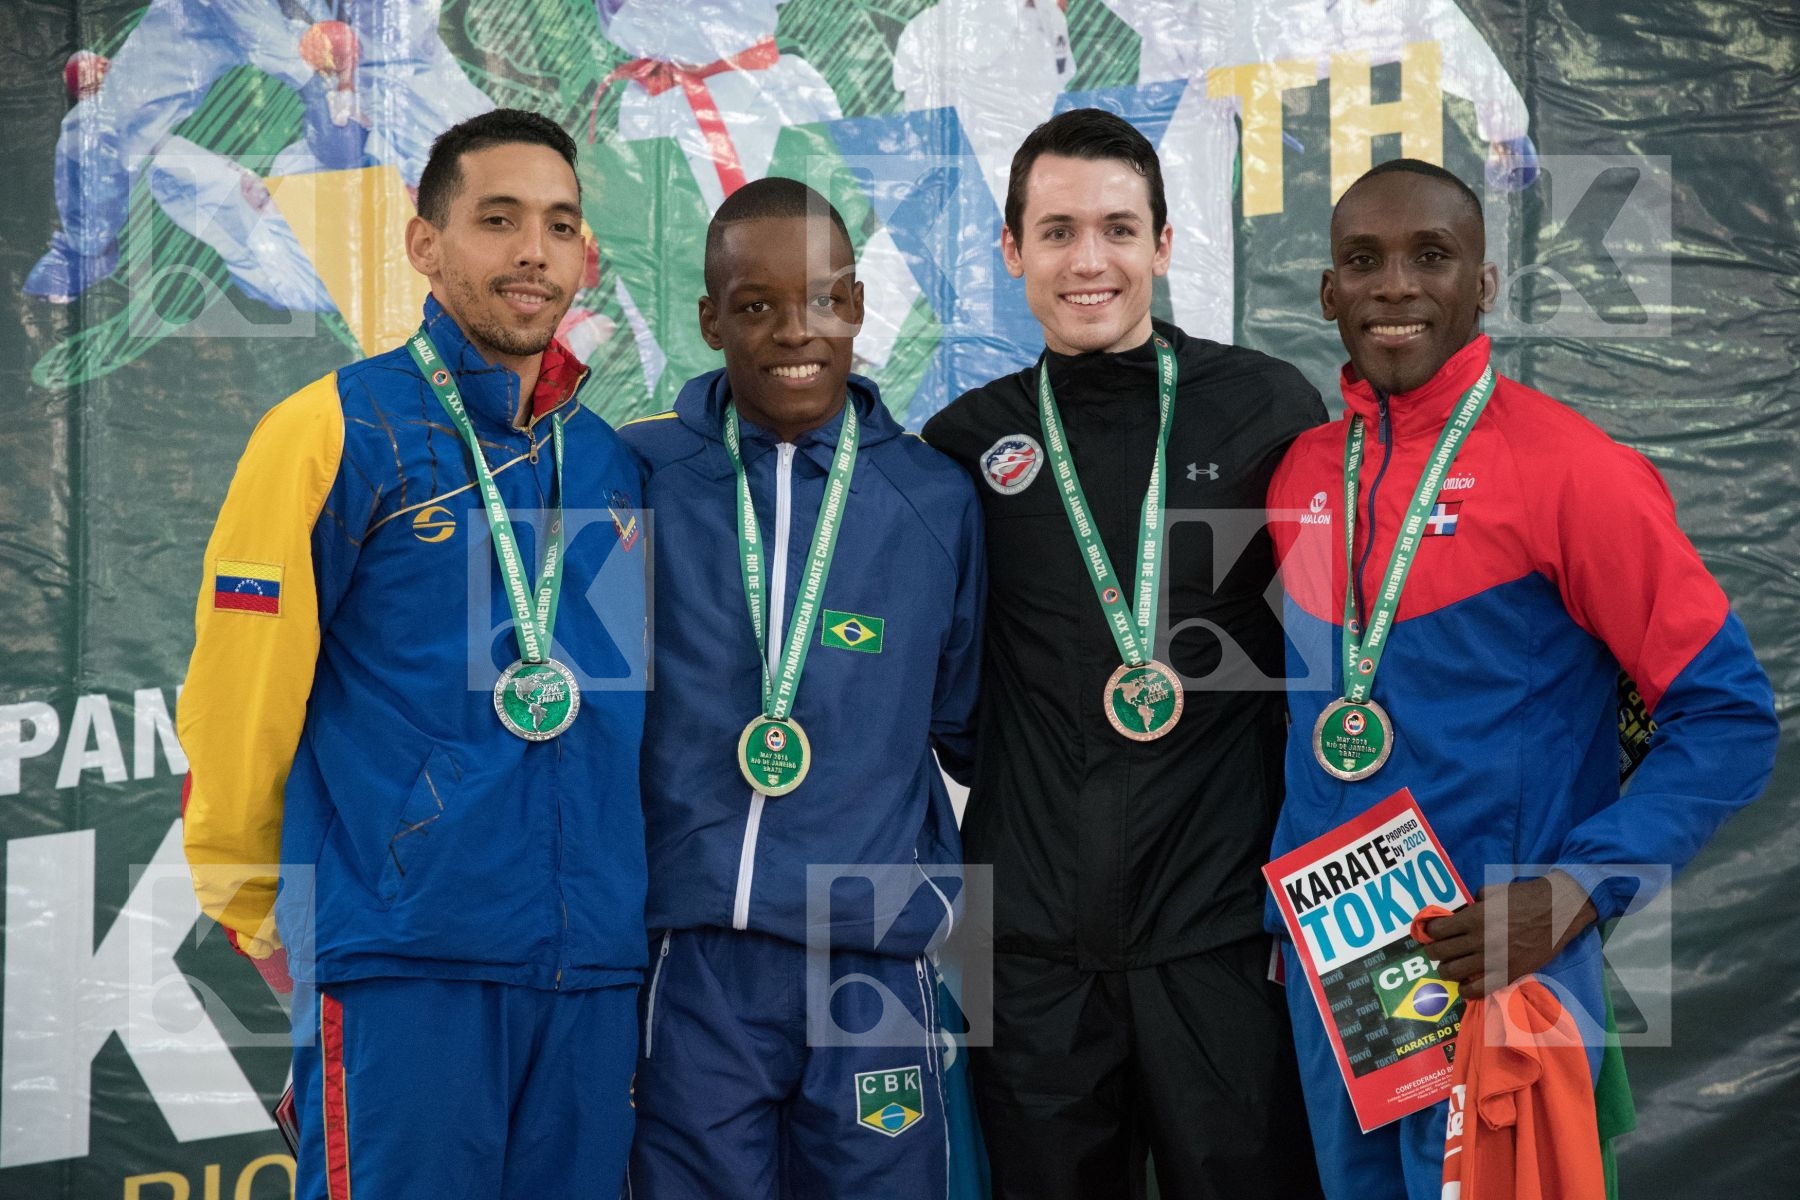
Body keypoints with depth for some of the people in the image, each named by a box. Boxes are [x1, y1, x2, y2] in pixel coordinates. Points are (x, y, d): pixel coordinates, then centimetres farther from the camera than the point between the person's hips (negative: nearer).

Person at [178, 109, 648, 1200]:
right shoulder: (337, 430, -4)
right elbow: (238, 696, -4)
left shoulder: (615, 462, 12)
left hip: (595, 972, 5)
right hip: (400, 969, -5)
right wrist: (259, 911, 3)